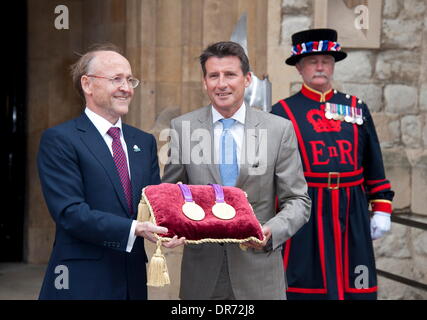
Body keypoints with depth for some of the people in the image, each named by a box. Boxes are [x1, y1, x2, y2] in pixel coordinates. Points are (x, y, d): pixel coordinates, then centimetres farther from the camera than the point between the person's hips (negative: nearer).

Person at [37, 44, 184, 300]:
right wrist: (134, 229, -25)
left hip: (133, 279, 6)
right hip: (82, 282, -5)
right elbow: (70, 212, -16)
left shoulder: (145, 142, 13)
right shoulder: (59, 140, -7)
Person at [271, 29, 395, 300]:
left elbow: (374, 164, 14)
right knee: (305, 285, 1)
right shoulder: (283, 112, 2)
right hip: (305, 216, -3)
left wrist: (382, 209, 8)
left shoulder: (357, 108, 12)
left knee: (354, 287, 6)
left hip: (353, 215, 3)